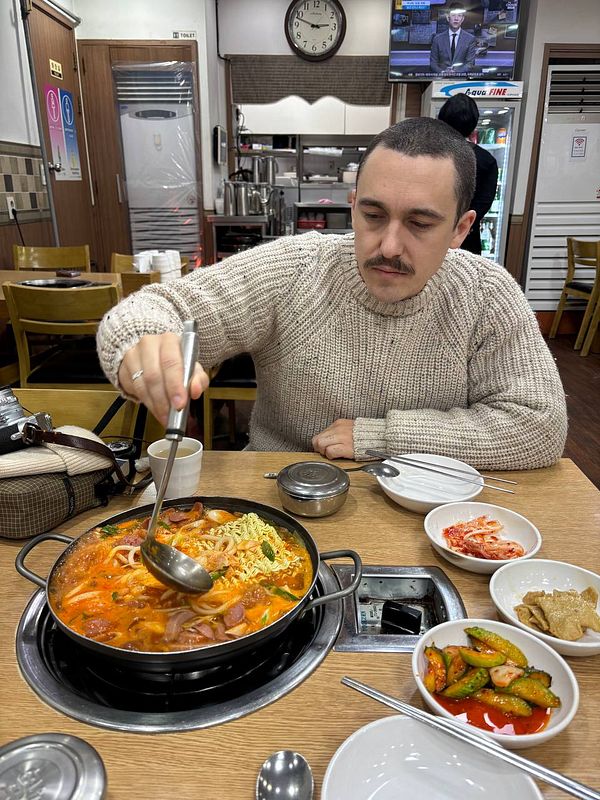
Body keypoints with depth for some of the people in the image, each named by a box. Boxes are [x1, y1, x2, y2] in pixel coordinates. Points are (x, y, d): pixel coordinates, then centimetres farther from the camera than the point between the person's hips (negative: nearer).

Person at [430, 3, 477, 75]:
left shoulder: (470, 39, 8)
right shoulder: (437, 39, 10)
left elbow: (470, 64, 1)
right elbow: (433, 63, 6)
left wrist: (456, 72, -18)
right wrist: (443, 72, -14)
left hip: (461, 77, -1)